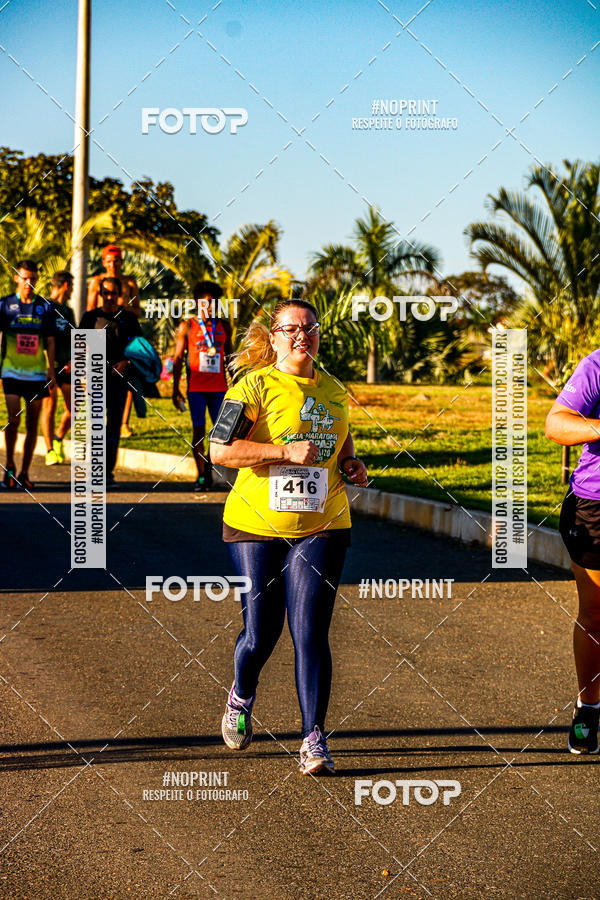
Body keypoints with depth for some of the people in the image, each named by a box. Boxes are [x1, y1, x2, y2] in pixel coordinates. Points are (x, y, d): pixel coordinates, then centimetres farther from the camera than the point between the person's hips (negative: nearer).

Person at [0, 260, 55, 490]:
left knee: (32, 424, 3)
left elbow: (49, 341, 11)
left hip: (37, 374, 2)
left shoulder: (45, 307, 6)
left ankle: (24, 473, 12)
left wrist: (51, 369, 5)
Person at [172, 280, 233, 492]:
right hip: (196, 387, -3)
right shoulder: (187, 326, 3)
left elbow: (229, 357, 19)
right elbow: (178, 359, 3)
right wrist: (175, 389, -1)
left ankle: (208, 465, 20)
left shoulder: (224, 326, 12)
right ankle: (201, 475, 1)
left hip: (219, 386, 3)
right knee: (198, 429, -4)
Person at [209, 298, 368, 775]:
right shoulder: (256, 385, -6)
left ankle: (314, 739, -3)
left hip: (321, 526, 3)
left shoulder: (334, 390, 11)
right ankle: (241, 697, 37)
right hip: (257, 524, -3)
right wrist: (287, 451, -21)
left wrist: (351, 462, 7)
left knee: (310, 631, -7)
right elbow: (220, 450, -15)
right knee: (261, 631, 5)